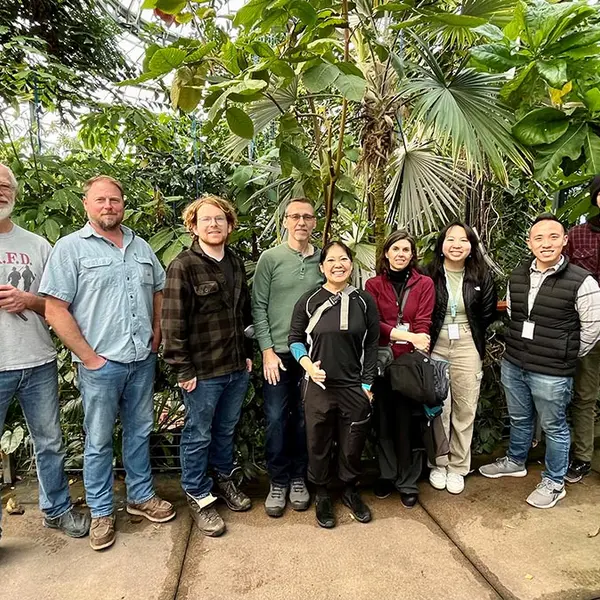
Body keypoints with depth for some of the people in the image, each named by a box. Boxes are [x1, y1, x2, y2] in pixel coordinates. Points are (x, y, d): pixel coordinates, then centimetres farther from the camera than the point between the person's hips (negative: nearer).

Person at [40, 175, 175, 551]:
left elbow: (159, 291, 19)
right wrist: (89, 356, -12)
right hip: (100, 364, -4)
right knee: (99, 441, 10)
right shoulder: (70, 247, -7)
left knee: (140, 431, 17)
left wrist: (157, 333, 7)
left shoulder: (141, 246, 9)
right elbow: (55, 309, -11)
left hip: (143, 360, 5)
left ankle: (141, 496, 35)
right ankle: (102, 513, 28)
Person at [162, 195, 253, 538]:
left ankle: (224, 479, 42)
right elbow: (173, 323, -13)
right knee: (199, 435, 10)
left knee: (226, 429, 21)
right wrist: (184, 370, -14)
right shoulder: (183, 267, -11)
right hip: (202, 371, -6)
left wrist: (248, 353, 12)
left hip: (237, 367, 6)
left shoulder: (236, 263, 9)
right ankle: (199, 497, 29)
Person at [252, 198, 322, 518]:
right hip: (278, 352, -2)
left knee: (305, 419, 11)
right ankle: (278, 483, 23)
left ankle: (298, 479, 29)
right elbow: (258, 307, -3)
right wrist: (268, 351, -8)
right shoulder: (270, 258, -2)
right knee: (276, 420, 4)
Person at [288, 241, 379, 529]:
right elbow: (295, 339, 3)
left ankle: (350, 489, 40)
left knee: (353, 443, 14)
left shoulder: (364, 300, 0)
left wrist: (367, 384, 0)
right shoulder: (309, 301, -4)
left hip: (355, 387, 1)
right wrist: (308, 365, -14)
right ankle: (321, 494, 35)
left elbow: (371, 345, 3)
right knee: (319, 443, 12)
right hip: (319, 386, -1)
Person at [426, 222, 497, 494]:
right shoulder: (428, 274, -3)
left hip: (467, 348, 2)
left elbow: (488, 314, 7)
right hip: (435, 347, -1)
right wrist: (428, 338, -1)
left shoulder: (482, 276, 1)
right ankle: (438, 464, 22)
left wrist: (470, 334, 6)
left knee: (465, 410, 7)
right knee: (439, 408, 2)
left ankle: (458, 467, 25)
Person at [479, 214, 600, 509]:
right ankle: (515, 462, 46)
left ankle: (554, 483, 33)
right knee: (519, 419, 24)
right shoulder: (517, 276, 1)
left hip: (551, 373, -5)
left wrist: (567, 357, 1)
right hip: (513, 365, 5)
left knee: (553, 428, 13)